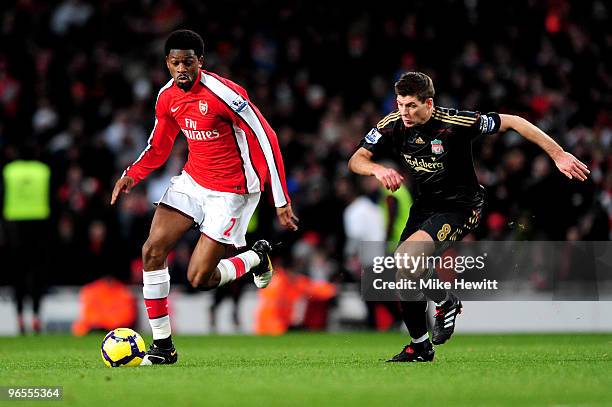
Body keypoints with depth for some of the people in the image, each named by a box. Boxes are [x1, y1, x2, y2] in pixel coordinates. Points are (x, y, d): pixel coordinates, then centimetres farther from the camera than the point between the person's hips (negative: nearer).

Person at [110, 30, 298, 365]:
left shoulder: (222, 93, -22)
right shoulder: (167, 97, 0)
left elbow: (266, 139, -18)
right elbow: (158, 148, 17)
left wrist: (281, 201, -18)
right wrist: (131, 175, -2)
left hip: (231, 191, -6)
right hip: (192, 181, 7)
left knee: (199, 279, -10)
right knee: (152, 250, -10)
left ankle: (257, 257, 21)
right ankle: (162, 346, -1)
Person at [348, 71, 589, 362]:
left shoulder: (454, 123, -23)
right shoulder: (392, 125, -10)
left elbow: (512, 122, -17)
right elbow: (356, 161, -9)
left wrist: (558, 155, -18)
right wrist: (378, 169, -33)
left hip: (460, 207, -6)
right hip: (424, 205, 6)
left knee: (406, 256, -26)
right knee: (403, 275, 0)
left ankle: (445, 302, 1)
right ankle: (420, 348, 19)